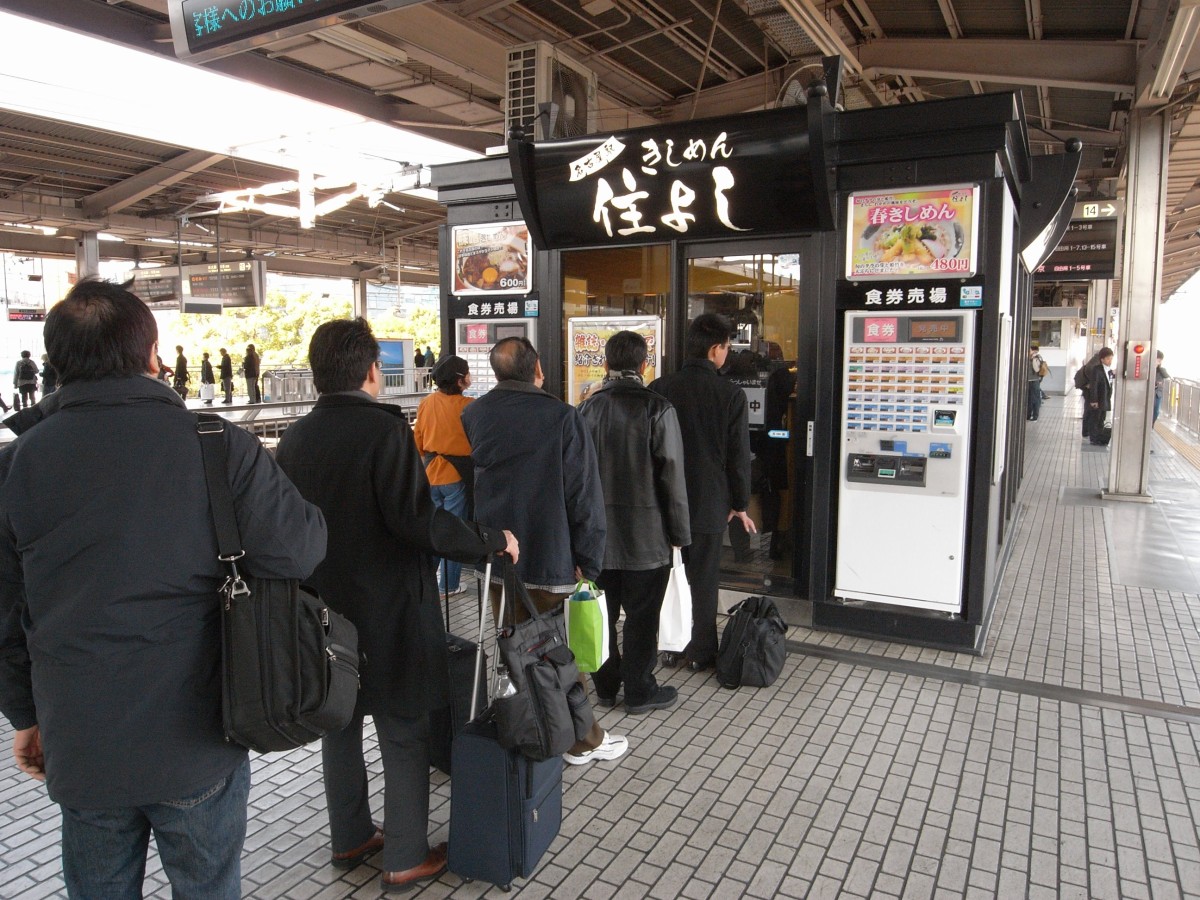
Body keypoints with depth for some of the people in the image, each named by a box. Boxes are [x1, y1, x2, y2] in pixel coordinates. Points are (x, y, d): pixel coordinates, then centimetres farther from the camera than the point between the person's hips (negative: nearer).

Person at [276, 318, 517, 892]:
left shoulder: (294, 439, 1)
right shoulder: (384, 429, -19)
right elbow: (416, 519, -25)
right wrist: (492, 540, -15)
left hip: (322, 611, 7)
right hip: (387, 613, -6)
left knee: (340, 726, 20)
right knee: (404, 737, 8)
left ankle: (350, 838, 36)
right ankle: (405, 858, 20)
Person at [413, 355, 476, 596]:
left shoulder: (426, 403, 0)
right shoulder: (468, 406, -16)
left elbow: (418, 440, 8)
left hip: (430, 472, 5)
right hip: (457, 474, -5)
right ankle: (449, 584, 12)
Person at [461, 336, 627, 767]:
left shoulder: (473, 414, 2)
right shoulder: (562, 416, -15)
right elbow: (584, 494, -15)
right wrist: (588, 560, -9)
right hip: (549, 557, -4)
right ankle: (582, 740, 23)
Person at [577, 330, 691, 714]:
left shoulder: (588, 407, -1)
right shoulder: (657, 409, -13)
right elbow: (672, 476, -13)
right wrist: (679, 532, -3)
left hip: (599, 530, 4)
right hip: (646, 534, -4)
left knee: (603, 612, 15)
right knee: (642, 616, 8)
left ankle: (605, 685, 28)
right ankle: (640, 691, 19)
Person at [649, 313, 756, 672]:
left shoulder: (659, 389, -4)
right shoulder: (731, 395, -11)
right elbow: (739, 456, -7)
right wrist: (740, 504, 4)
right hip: (709, 502, -2)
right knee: (703, 578, 9)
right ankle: (700, 652, 18)